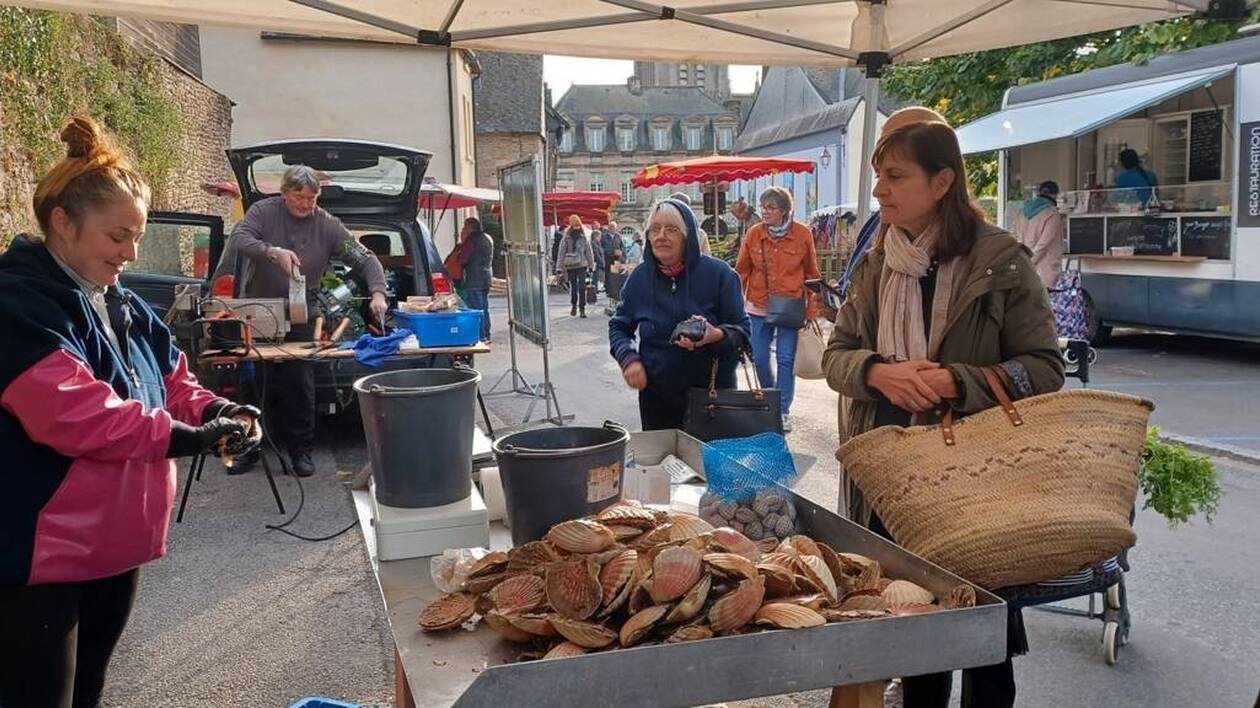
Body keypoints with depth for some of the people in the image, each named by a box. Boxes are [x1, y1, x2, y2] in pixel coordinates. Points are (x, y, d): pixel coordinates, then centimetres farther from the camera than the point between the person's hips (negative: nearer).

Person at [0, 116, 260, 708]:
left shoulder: (125, 307, 11)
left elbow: (172, 383, 15)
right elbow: (67, 410, -29)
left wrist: (213, 410, -5)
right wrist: (174, 436, -29)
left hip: (116, 545, 9)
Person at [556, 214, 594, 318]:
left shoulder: (584, 238, 2)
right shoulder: (566, 239, -3)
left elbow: (588, 252, 7)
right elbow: (561, 253, -2)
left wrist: (591, 265, 6)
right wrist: (559, 268, -5)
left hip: (582, 265, 0)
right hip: (570, 266, 0)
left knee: (582, 287, -7)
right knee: (573, 287, 10)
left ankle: (582, 308, -3)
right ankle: (573, 306, 30)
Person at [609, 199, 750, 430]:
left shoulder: (718, 273, -5)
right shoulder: (640, 277, 3)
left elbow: (742, 330, -3)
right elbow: (619, 326, 14)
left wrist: (717, 336, -25)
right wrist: (628, 358, -6)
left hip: (713, 395, -2)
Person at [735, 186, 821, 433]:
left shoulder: (803, 234, -5)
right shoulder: (753, 234, -2)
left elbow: (811, 273, 3)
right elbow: (741, 271, 5)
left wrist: (812, 309, 2)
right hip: (758, 307, 2)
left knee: (786, 359, -3)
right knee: (760, 357, 6)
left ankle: (783, 410, 9)